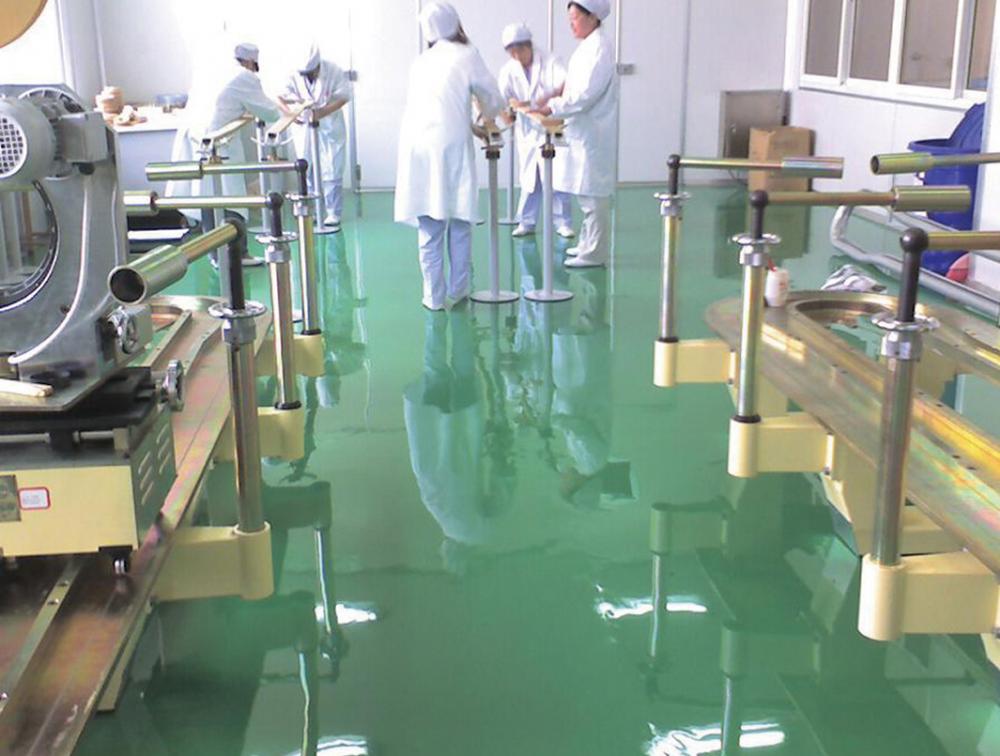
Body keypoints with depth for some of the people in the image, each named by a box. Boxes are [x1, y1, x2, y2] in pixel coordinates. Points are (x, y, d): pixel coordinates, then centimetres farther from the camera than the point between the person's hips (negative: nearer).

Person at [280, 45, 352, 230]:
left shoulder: (334, 72, -14)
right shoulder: (295, 76, -10)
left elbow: (343, 97, -12)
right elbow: (280, 98, -8)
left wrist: (322, 112, -24)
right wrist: (291, 112, -28)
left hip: (330, 129, -2)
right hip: (304, 130, 2)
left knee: (332, 173, -3)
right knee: (308, 173, 7)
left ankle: (334, 214, 6)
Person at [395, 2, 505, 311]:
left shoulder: (421, 62, 17)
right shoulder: (466, 55, 3)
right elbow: (494, 100, 10)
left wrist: (473, 126, 35)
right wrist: (487, 117, 32)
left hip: (418, 148, 4)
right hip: (451, 147, -4)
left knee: (429, 229, 5)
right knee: (459, 225, 7)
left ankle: (434, 296, 7)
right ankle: (458, 291, 12)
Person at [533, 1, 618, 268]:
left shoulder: (599, 48, -15)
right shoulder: (587, 47, 13)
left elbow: (587, 95, -20)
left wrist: (553, 107, -16)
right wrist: (556, 98, 7)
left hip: (593, 134, -9)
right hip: (583, 133, 9)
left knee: (593, 194, -4)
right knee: (587, 193, 15)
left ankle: (594, 253, 2)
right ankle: (589, 244, 25)